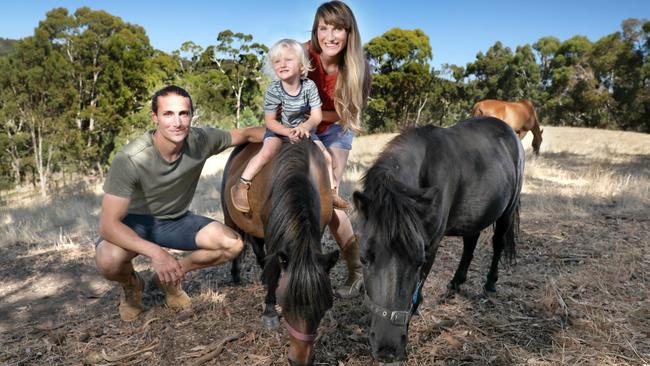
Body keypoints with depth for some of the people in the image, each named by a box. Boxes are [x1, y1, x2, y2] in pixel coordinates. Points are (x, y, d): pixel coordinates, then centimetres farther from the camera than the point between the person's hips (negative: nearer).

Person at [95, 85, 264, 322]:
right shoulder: (130, 158, -31)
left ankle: (169, 279, 10)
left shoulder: (201, 140, -19)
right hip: (134, 222, -3)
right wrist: (155, 252, -45)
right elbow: (108, 224, -31)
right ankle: (130, 284, 5)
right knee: (109, 260, -36)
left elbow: (245, 134, -2)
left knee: (233, 244, -15)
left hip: (176, 221, 4)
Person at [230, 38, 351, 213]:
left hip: (305, 130, 3)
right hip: (279, 130, -3)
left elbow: (316, 116, -14)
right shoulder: (273, 90, -19)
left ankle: (332, 193, 18)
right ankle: (241, 186, -21)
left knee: (325, 156, -2)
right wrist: (288, 132, -28)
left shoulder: (309, 86, -16)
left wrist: (304, 126, -34)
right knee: (267, 152, -29)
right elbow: (270, 121, -13)